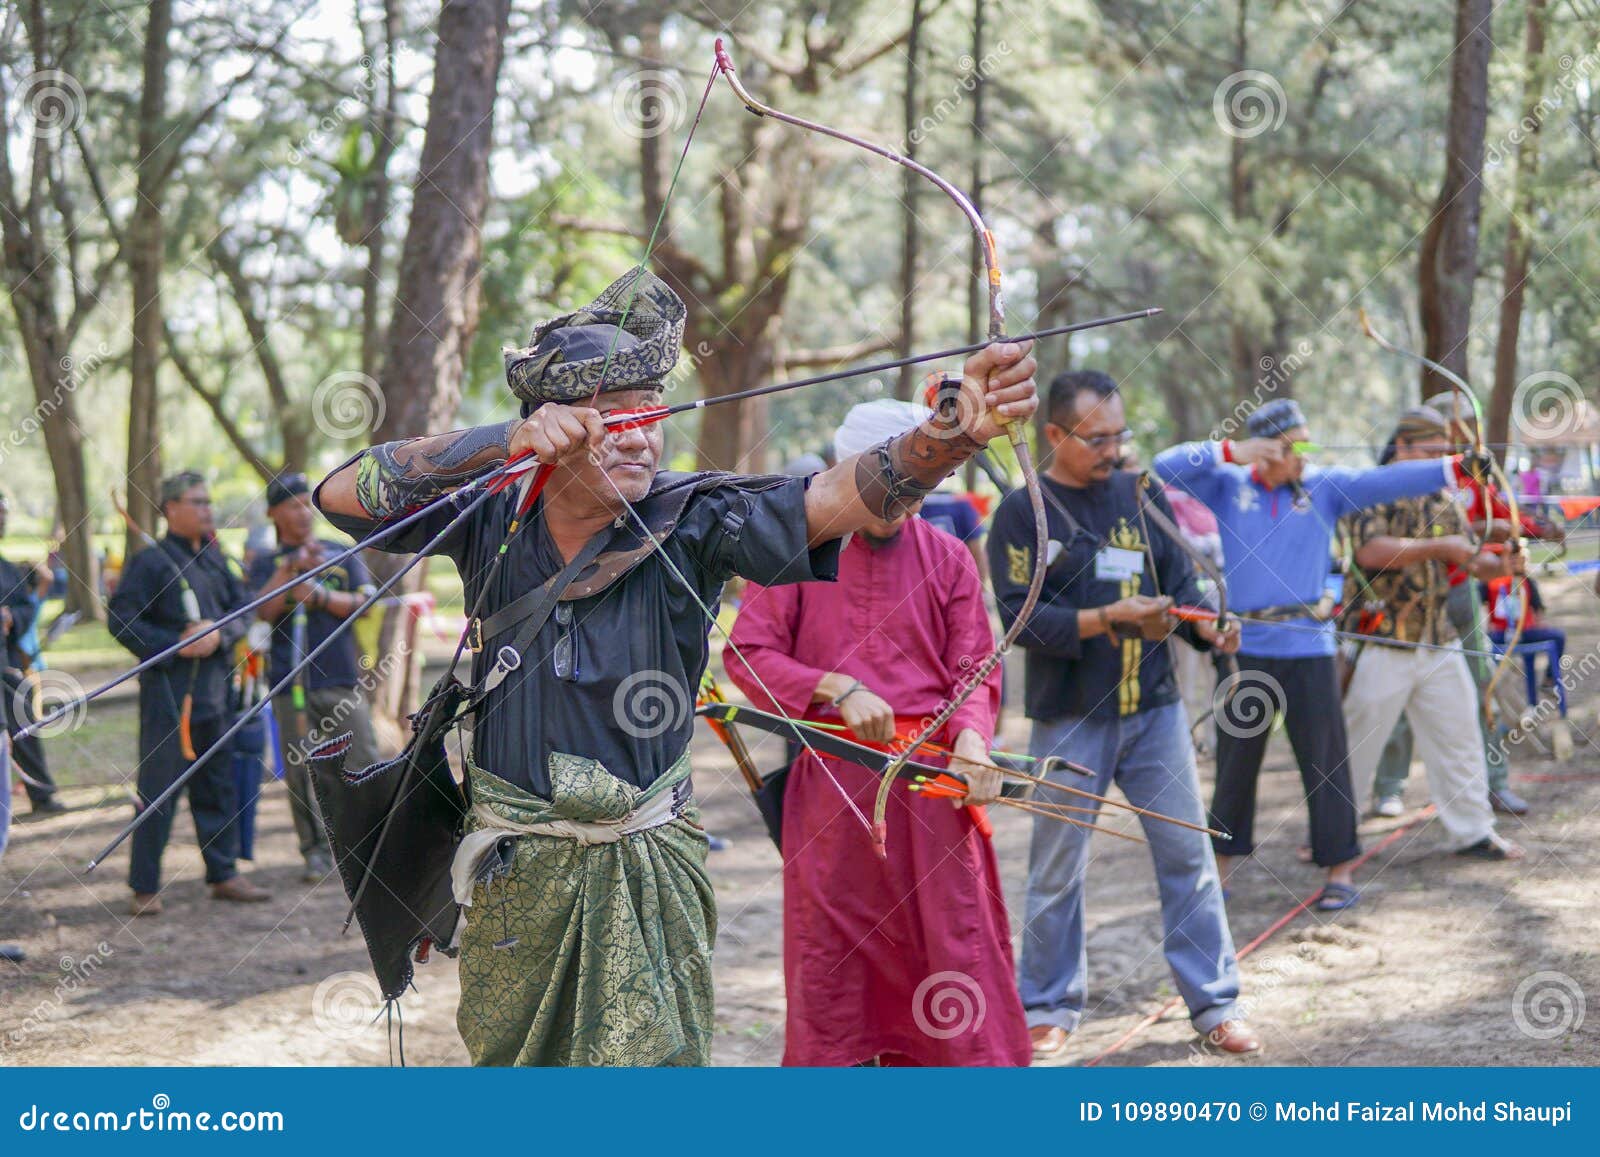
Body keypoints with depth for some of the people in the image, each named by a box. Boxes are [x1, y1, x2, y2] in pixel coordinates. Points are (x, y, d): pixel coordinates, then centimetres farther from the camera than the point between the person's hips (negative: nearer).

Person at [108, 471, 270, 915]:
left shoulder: (215, 557, 12)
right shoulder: (150, 561, -8)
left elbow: (241, 607, 12)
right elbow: (121, 620, -11)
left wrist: (219, 634, -9)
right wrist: (174, 645, -17)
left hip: (214, 689, 7)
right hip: (168, 691, -7)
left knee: (218, 786, 12)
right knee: (159, 791, -4)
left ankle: (223, 874, 22)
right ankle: (145, 887, 2)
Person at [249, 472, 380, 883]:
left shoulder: (343, 554, 14)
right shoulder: (267, 565, 10)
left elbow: (362, 603, 2)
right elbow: (263, 611, -6)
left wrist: (320, 595, -14)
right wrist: (292, 569, -18)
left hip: (341, 678, 0)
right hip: (290, 683, 0)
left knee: (364, 763, -5)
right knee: (300, 771, -2)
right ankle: (316, 851, 6)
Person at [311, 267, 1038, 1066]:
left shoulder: (687, 523, -13)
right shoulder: (491, 521, -6)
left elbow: (842, 498, -27)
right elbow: (341, 496, -15)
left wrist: (956, 429, -46)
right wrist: (503, 443, -26)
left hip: (645, 877, -2)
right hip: (513, 878, 2)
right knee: (503, 1056, 17)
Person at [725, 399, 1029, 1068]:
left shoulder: (947, 557, 7)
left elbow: (973, 668, 4)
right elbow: (747, 653, -1)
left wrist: (971, 736, -17)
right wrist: (836, 688, -15)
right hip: (830, 782, -1)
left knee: (957, 937, -3)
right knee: (829, 955, 4)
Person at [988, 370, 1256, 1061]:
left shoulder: (1142, 496, 7)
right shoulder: (1022, 513, -6)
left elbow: (1180, 584, 8)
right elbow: (1021, 615, -15)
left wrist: (1207, 625, -13)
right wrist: (1108, 619, -26)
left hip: (1154, 709, 3)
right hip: (1070, 720, -3)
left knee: (1189, 854, 4)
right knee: (1058, 870, 6)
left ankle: (1213, 1002, 13)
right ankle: (1048, 1008, 20)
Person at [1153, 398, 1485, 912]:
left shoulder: (1326, 486, 1)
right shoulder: (1228, 486, 3)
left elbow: (1388, 481, -10)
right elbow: (1167, 466, -7)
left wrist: (1454, 468, -23)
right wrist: (1230, 451, -18)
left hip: (1308, 647, -1)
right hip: (1244, 644, 1)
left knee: (1324, 759, 0)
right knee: (1235, 759, 10)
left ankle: (1340, 868, 10)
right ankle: (1222, 865, 23)